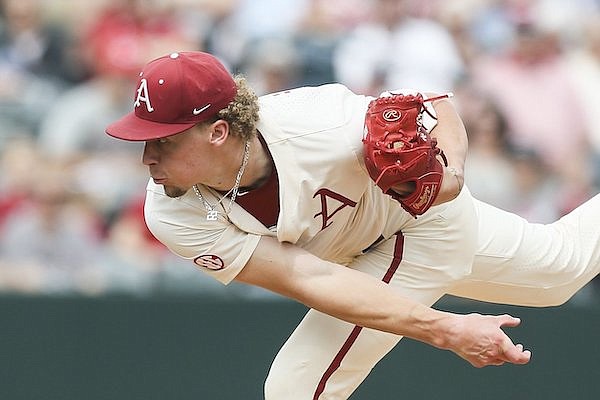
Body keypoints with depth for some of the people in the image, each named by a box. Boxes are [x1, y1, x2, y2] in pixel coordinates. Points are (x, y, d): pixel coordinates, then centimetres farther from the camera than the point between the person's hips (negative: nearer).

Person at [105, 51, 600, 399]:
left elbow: (432, 106, -21)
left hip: (425, 222, -4)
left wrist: (447, 170, -43)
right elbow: (309, 280, -36)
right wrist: (447, 331, -45)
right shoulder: (172, 215, -32)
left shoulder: (319, 128, -41)